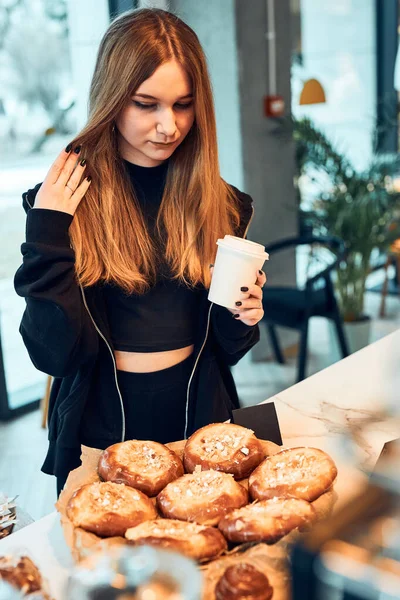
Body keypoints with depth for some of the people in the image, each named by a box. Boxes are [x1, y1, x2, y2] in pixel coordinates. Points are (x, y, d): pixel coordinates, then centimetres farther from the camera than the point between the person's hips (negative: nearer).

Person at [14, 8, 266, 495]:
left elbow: (223, 350, 4)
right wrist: (47, 238, -23)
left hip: (201, 420, 3)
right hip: (103, 431, -2)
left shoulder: (222, 204, -4)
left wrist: (240, 318, -17)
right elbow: (56, 354, -16)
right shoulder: (63, 201, -12)